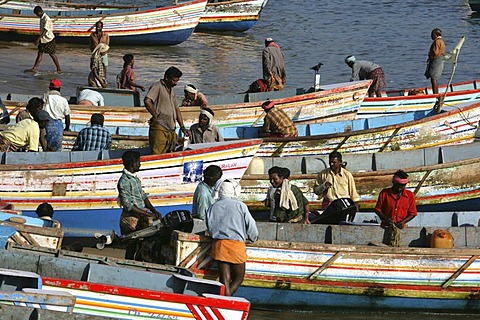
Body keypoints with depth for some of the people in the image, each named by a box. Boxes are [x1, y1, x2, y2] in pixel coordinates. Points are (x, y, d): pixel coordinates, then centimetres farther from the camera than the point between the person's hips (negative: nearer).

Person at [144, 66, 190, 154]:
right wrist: (156, 116, -12)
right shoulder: (158, 86, -3)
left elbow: (177, 109, 27)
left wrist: (182, 127, 21)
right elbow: (147, 101, -19)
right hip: (160, 127, -8)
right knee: (157, 155, -15)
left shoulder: (172, 90, 23)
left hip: (171, 129, 8)